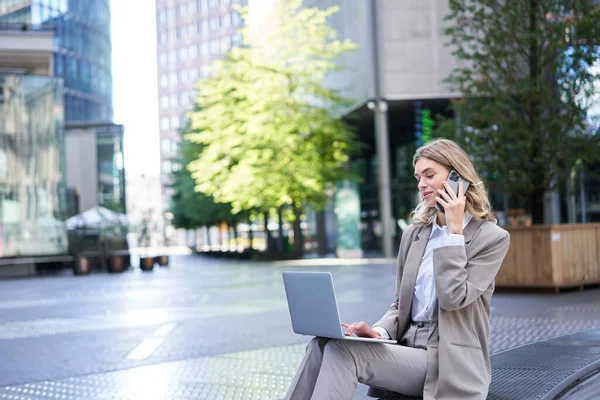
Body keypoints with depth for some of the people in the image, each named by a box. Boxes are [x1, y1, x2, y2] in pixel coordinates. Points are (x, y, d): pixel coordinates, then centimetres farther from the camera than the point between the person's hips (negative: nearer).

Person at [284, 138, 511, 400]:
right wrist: (379, 331, -6)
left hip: (448, 362, -5)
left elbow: (453, 298, -16)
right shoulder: (414, 233, 13)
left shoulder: (492, 237, -4)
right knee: (322, 345, -23)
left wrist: (454, 229, -13)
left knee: (341, 350, -27)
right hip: (407, 349, 6)